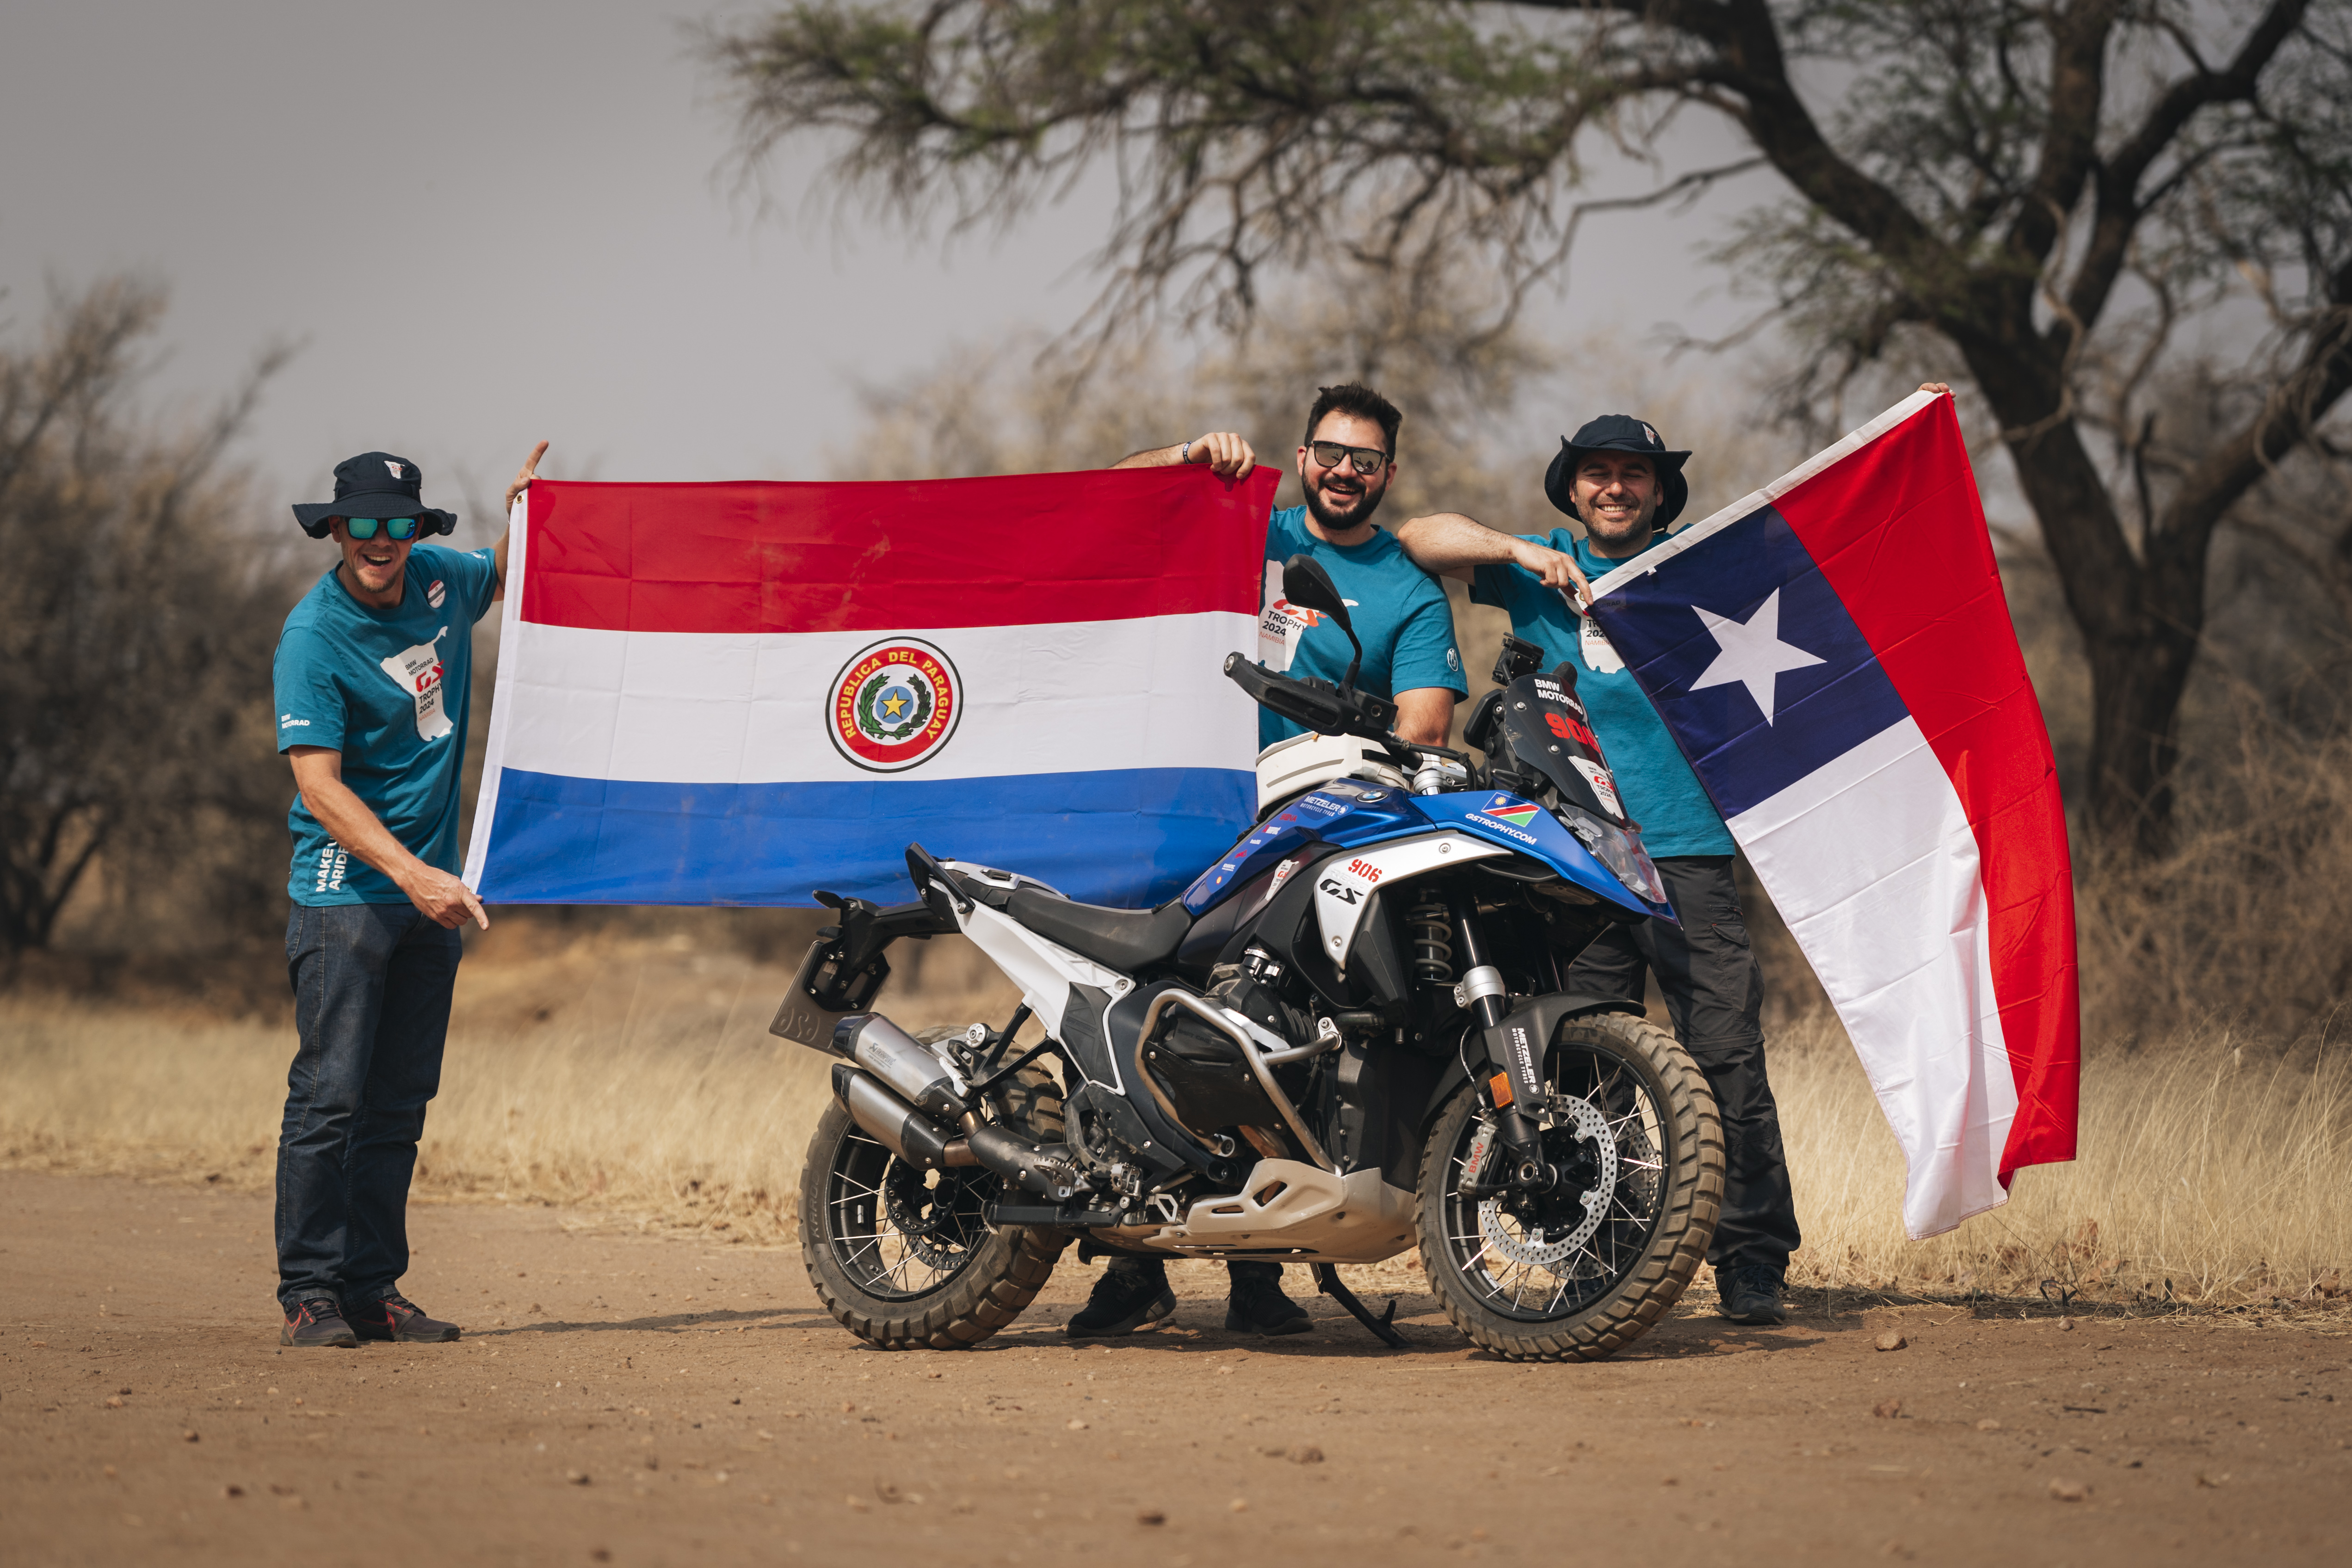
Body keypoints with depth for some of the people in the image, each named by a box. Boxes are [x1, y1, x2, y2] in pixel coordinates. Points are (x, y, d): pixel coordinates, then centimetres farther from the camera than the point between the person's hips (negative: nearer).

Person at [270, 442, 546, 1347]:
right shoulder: (312, 639, -15)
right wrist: (412, 874, -33)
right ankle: (311, 1293, -7)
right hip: (345, 890, -6)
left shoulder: (438, 580, 5)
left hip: (429, 887, 6)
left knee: (398, 1104, 7)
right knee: (330, 1095, -11)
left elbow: (507, 581, 30)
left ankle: (373, 1290, 10)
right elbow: (319, 788, -22)